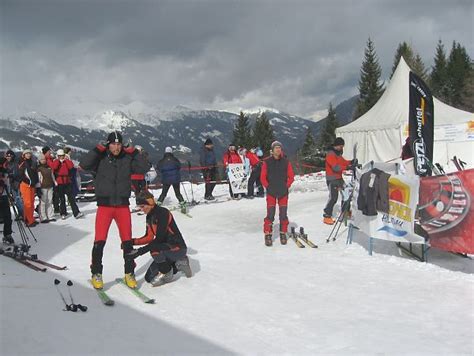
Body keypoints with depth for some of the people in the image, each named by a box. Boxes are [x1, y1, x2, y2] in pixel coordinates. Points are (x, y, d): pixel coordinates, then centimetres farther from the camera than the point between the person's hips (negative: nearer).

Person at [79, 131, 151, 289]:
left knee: (127, 241, 6)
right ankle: (96, 274, 11)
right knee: (99, 241, -3)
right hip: (105, 205, -2)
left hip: (123, 205, 2)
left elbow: (145, 167, -3)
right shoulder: (101, 159, 0)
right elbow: (84, 164, -14)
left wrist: (133, 152, -6)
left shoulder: (127, 159, 4)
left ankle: (129, 273, 19)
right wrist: (98, 149, -13)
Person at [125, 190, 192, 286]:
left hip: (178, 248, -9)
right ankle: (178, 264, 16)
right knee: (149, 277, 4)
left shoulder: (163, 213, -23)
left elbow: (159, 239, -28)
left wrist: (139, 251, -30)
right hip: (166, 247, 9)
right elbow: (149, 237, 10)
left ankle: (166, 274, -10)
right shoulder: (149, 217, 4)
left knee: (154, 248, -35)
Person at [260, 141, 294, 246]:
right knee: (270, 214, -5)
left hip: (283, 192, 2)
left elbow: (291, 176, 8)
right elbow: (263, 177, 3)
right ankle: (268, 235, 4)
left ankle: (283, 234, 16)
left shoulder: (286, 162, 4)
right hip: (271, 192, -2)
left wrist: (287, 186, 0)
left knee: (283, 214, 4)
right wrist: (268, 186, -4)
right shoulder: (267, 162, 0)